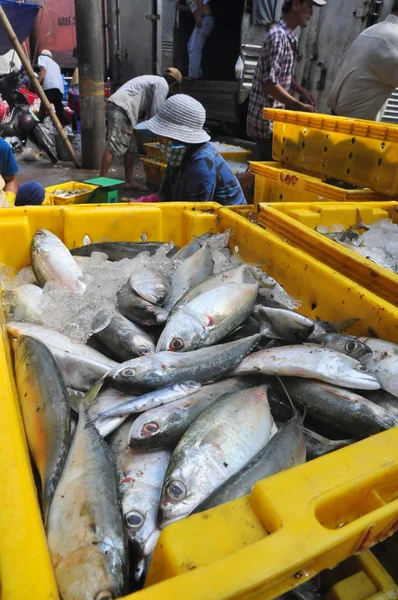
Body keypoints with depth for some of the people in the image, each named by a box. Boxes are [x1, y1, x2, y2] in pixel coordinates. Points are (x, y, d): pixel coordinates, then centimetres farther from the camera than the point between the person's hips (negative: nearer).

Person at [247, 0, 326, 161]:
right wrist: (301, 107, -20)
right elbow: (270, 84, -23)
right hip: (267, 119, -9)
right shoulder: (278, 36, -17)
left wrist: (302, 91, 10)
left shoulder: (288, 36, 12)